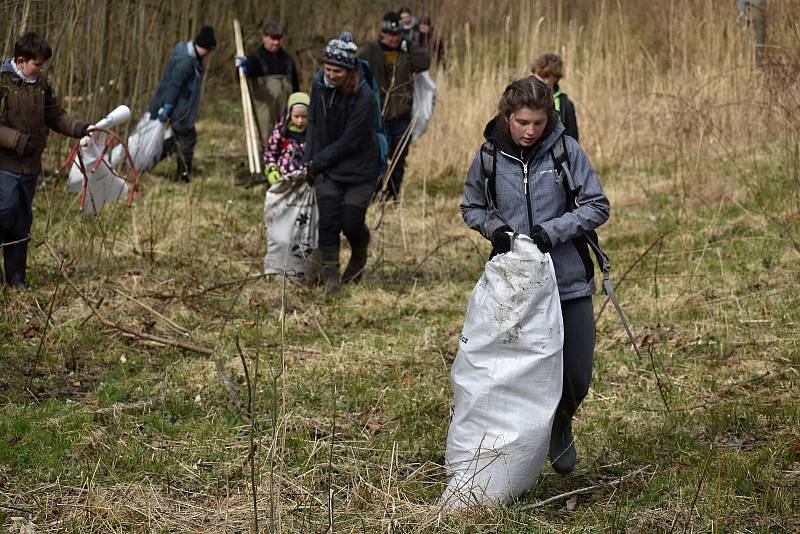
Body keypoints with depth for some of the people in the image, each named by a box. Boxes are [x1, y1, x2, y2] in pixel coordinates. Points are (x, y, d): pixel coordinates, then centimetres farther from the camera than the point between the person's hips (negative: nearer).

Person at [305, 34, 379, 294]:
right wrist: (309, 159, 1)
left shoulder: (364, 97, -23)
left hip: (358, 167, -4)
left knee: (351, 222, -3)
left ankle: (359, 257, 30)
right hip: (326, 166, 4)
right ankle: (330, 273, 2)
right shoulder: (319, 84, -5)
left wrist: (315, 164, -14)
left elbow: (348, 142, -20)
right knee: (328, 218, -9)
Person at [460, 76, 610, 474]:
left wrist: (555, 229, -18)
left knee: (576, 375, 3)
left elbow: (598, 207, -4)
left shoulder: (566, 150, -7)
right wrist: (492, 227, -8)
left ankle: (561, 426, 35)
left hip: (569, 282, 0)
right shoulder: (489, 157, -3)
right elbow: (471, 208, 13)